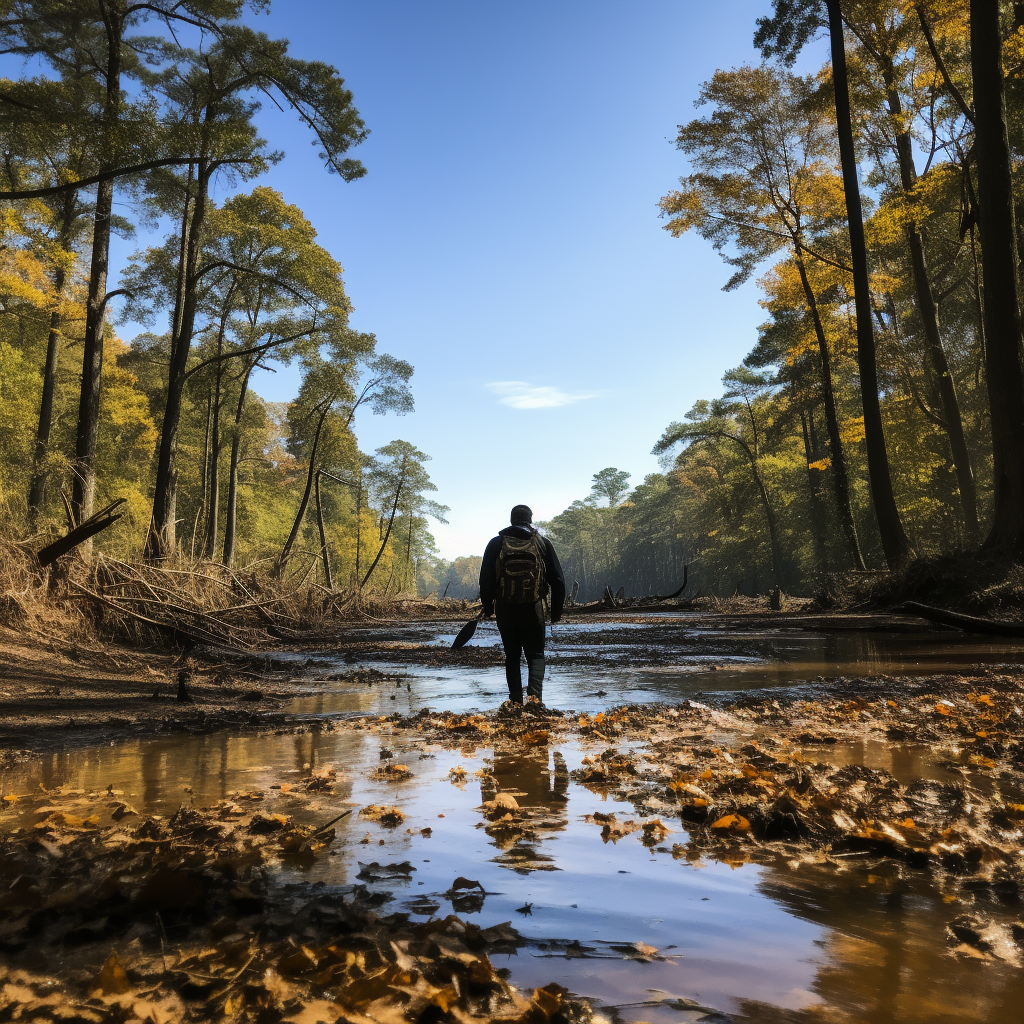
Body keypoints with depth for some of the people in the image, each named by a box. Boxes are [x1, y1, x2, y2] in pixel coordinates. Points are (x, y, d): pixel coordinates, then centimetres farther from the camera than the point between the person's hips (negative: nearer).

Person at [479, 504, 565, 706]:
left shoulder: (496, 543, 3)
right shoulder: (543, 543, 3)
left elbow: (485, 578, 2)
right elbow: (557, 580, 4)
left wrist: (487, 606, 13)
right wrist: (557, 610, 12)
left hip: (504, 609, 1)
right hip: (533, 609, -1)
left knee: (512, 656, 12)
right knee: (536, 654, 7)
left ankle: (516, 700, 9)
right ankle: (535, 693, -15)